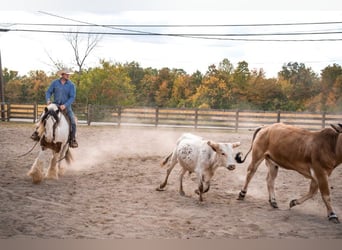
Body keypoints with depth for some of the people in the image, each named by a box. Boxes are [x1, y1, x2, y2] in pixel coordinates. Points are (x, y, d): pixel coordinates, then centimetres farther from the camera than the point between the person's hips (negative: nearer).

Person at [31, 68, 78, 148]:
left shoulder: (71, 85, -3)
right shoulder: (55, 82, 3)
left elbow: (72, 97, -10)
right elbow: (48, 92, 4)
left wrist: (65, 105, -23)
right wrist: (48, 100, -17)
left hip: (66, 106, -2)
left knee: (73, 121, -18)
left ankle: (72, 139, -6)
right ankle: (38, 132, 0)